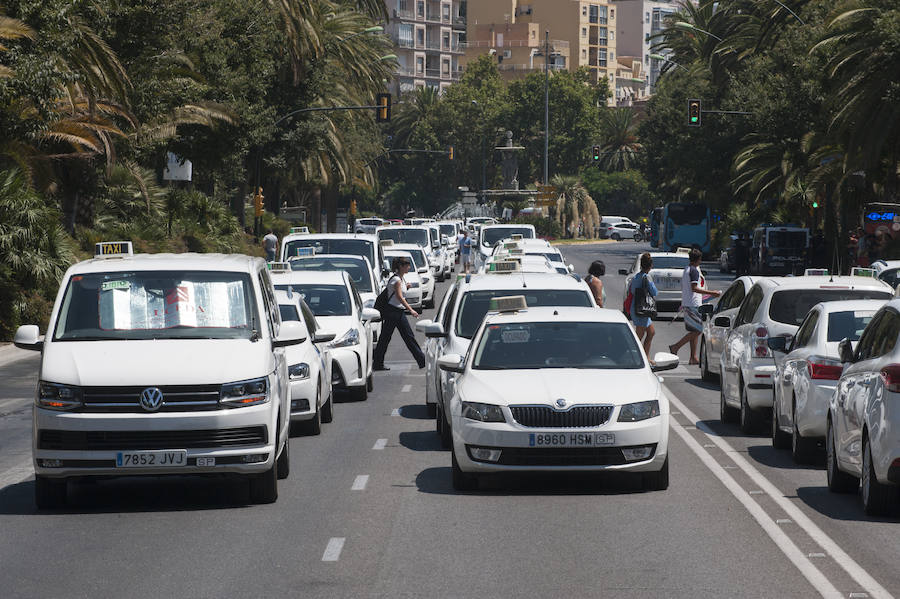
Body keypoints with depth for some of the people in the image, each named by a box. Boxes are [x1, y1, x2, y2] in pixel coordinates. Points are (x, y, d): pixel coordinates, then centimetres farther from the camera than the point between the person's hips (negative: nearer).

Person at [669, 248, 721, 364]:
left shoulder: (686, 269, 16)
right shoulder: (694, 270, -13)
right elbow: (694, 288, -20)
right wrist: (710, 293, -18)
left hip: (686, 304, 10)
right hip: (693, 305, -10)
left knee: (694, 331, 10)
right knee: (698, 330, -8)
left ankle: (693, 358, 7)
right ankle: (676, 346, -9)